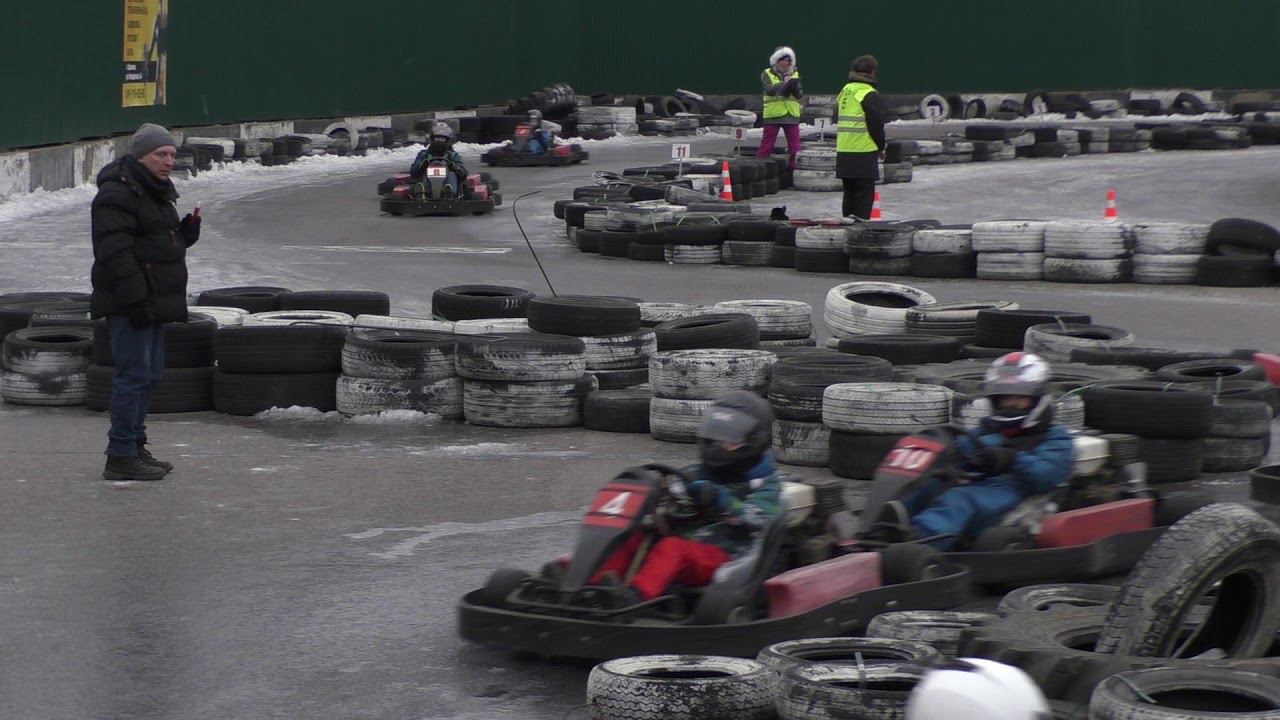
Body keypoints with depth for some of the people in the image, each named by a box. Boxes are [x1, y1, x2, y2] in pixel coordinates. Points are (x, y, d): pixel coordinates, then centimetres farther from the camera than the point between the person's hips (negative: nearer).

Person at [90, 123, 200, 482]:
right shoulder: (117, 194, -14)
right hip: (129, 303, -10)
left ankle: (135, 447, 23)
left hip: (152, 303, 10)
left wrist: (187, 229, 6)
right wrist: (136, 300, -25)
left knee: (150, 374, 14)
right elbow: (116, 252, -21)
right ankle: (121, 457, -8)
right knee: (135, 374, -11)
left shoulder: (158, 192, 18)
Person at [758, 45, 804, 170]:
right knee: (766, 145, 0)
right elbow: (769, 89, -18)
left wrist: (796, 89, -20)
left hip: (792, 115, 3)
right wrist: (785, 84, -31)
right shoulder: (767, 74, 1)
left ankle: (793, 167, 12)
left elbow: (800, 96, 2)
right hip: (773, 114, -3)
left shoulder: (794, 74, 10)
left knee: (794, 146, 4)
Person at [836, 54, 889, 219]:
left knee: (850, 192, 16)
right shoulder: (869, 95, -12)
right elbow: (876, 124, -13)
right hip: (864, 153, -8)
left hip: (843, 151, 8)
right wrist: (881, 147, 3)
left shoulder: (844, 91, 13)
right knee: (864, 193, -3)